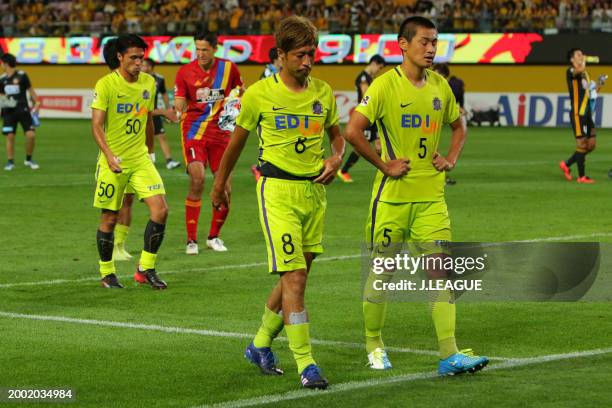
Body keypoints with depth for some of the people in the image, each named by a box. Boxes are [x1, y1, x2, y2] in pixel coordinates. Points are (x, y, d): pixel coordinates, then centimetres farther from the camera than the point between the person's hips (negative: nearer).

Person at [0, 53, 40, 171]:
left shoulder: (21, 75, -5)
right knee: (10, 136, -2)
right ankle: (10, 162, 7)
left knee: (31, 134, -9)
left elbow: (30, 90, 3)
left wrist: (36, 104, 1)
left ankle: (29, 160, 9)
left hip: (23, 110, -3)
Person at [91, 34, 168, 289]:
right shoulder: (106, 84, -10)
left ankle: (146, 269, 3)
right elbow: (96, 125, -15)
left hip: (140, 160, 4)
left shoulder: (149, 83, 6)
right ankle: (107, 273, 21)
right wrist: (109, 154, -28)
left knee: (160, 209, -10)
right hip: (113, 162, -4)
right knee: (109, 218, 4)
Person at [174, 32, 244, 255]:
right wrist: (176, 110, -30)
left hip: (220, 131, 2)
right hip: (194, 130, -2)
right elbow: (179, 104, -8)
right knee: (197, 180, -18)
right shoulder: (185, 72, -4)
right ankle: (191, 240, -10)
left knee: (225, 187, 0)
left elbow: (240, 92, 17)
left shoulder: (228, 68, 1)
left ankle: (214, 236, 21)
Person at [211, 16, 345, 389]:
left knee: (296, 276, 11)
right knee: (294, 278, -13)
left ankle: (261, 345, 30)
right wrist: (220, 186, 18)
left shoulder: (323, 92, 6)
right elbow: (237, 141, 8)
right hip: (278, 191, -5)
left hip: (314, 191, 5)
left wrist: (336, 159, -2)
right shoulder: (260, 94, -5)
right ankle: (306, 364, -11)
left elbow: (337, 135, 21)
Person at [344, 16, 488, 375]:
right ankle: (374, 343, 27)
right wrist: (384, 165, -14)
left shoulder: (440, 86, 7)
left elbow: (459, 126, 23)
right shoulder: (385, 85, -11)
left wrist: (451, 160, 8)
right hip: (393, 195, -4)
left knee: (440, 267, -6)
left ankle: (450, 355, -10)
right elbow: (353, 132, -16)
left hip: (431, 196, 4)